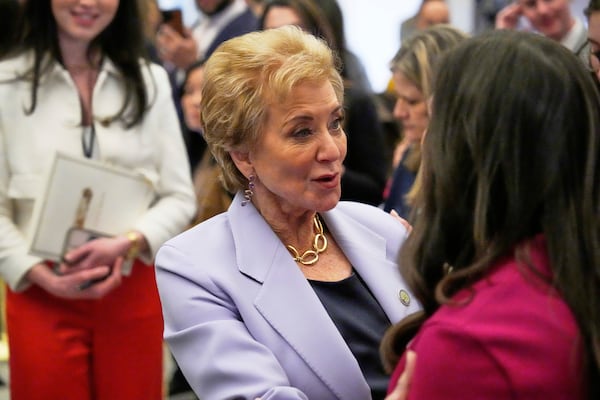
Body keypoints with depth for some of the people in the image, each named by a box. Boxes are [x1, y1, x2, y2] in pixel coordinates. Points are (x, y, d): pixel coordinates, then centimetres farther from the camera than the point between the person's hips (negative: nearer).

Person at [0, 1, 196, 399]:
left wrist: (126, 243, -14)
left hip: (133, 295, 2)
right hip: (41, 297, -2)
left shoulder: (150, 81, 7)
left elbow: (180, 197, 3)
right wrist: (41, 275, -15)